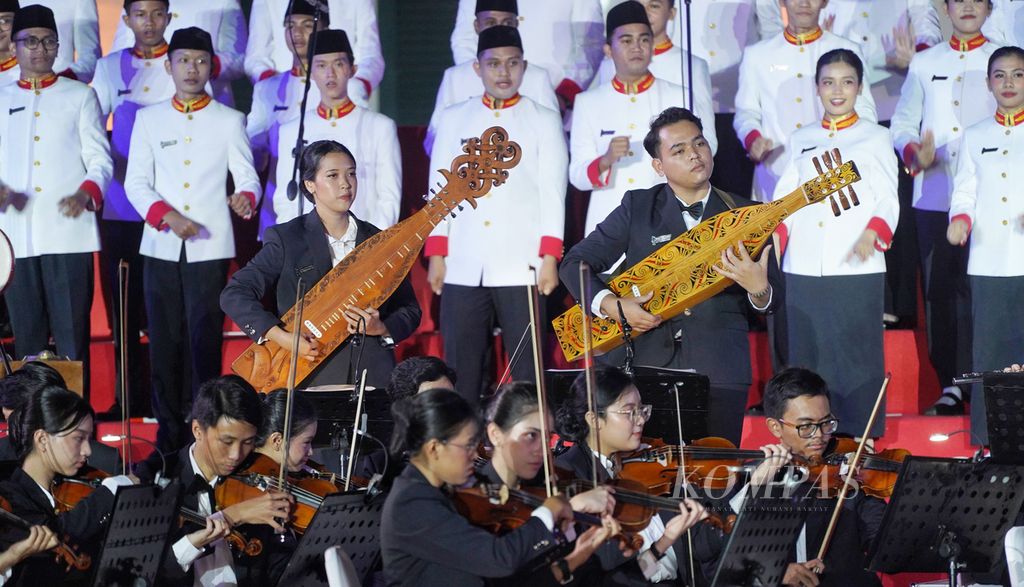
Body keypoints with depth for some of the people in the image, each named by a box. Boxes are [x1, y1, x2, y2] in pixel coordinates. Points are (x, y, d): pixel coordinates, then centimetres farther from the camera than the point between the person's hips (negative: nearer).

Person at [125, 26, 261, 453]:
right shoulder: (148, 119, 11)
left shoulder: (229, 121, 8)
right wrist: (166, 216, -13)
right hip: (161, 246, 2)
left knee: (205, 341, -8)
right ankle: (168, 432, 7)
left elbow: (247, 177, 3)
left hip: (209, 247, -2)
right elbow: (136, 182, 5)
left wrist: (245, 198, -21)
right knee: (164, 342, 1)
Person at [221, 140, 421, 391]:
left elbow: (410, 310, 16)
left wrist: (382, 329, -6)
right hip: (311, 379, -3)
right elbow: (234, 294, -5)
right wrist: (281, 337, -16)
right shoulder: (287, 238, 1)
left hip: (373, 377, 3)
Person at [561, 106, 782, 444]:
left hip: (718, 372, 0)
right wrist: (613, 306, -11)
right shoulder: (638, 208, 7)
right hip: (641, 365, 0)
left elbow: (774, 302, 8)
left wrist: (758, 288, -16)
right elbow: (575, 263, 6)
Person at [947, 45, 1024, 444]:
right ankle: (985, 440, 9)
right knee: (988, 351, 2)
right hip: (988, 263, 2)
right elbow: (964, 193, 14)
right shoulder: (976, 137, 15)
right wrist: (960, 219, -7)